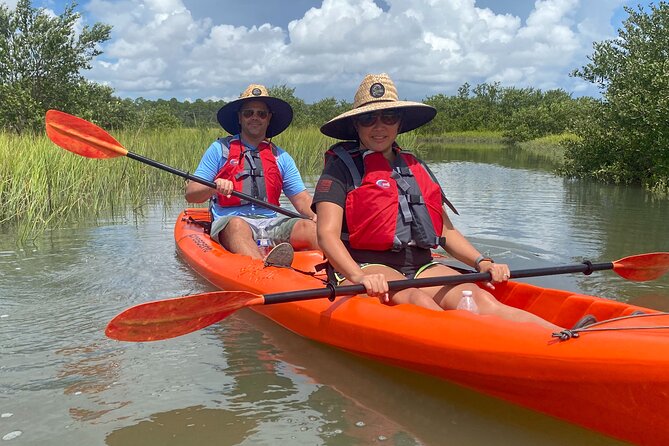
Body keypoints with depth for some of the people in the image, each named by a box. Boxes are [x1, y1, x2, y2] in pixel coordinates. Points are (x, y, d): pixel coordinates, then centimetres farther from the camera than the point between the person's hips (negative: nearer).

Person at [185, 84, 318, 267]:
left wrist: (316, 215, -9)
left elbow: (301, 198, 14)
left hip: (270, 223, 3)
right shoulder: (220, 149, 10)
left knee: (309, 227, -25)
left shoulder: (281, 157, 19)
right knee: (237, 225, -37)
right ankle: (267, 269, -66)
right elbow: (190, 194, 5)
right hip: (228, 222, -3)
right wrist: (215, 187, -17)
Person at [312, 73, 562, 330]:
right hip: (368, 267, -4)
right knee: (416, 300, -36)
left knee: (480, 299, -24)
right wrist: (359, 277, -29)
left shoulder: (417, 167, 20)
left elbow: (446, 231, 21)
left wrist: (481, 262, 2)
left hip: (421, 267, 4)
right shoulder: (342, 166, 3)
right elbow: (327, 234, -10)